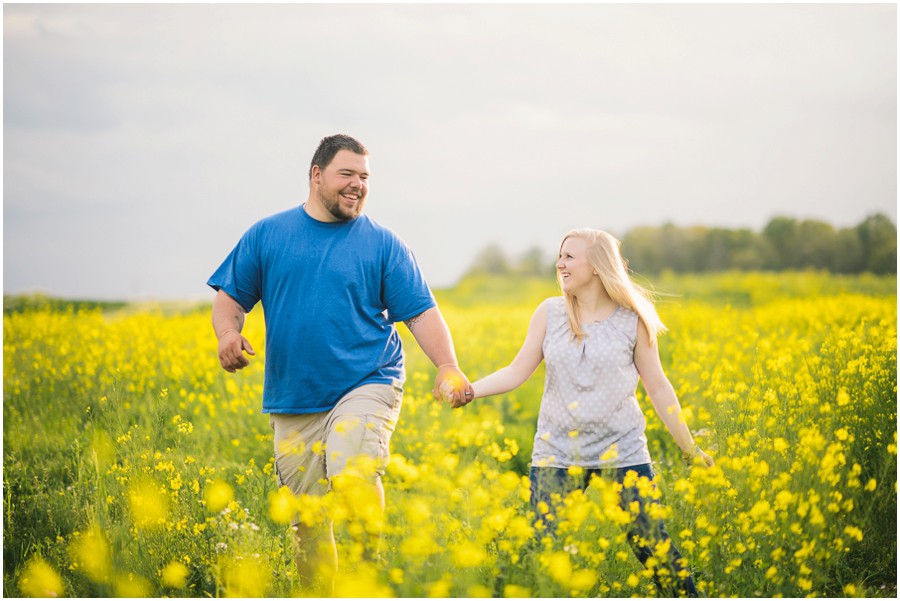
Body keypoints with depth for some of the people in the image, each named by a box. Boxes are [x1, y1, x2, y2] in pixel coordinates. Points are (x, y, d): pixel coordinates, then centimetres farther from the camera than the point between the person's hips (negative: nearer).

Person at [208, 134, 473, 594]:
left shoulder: (383, 244, 4)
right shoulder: (267, 235, 8)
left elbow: (421, 313, 1)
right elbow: (230, 297, 12)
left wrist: (447, 367, -14)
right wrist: (227, 334, -11)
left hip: (366, 388, -2)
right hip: (293, 402, 3)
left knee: (353, 475, -29)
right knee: (306, 520, 5)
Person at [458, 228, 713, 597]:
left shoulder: (633, 318, -1)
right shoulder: (549, 312, 3)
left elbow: (657, 386, 5)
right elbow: (517, 372, 3)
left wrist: (690, 448, 6)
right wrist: (468, 390, -12)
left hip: (622, 452, -1)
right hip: (558, 453, 1)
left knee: (652, 545, 0)